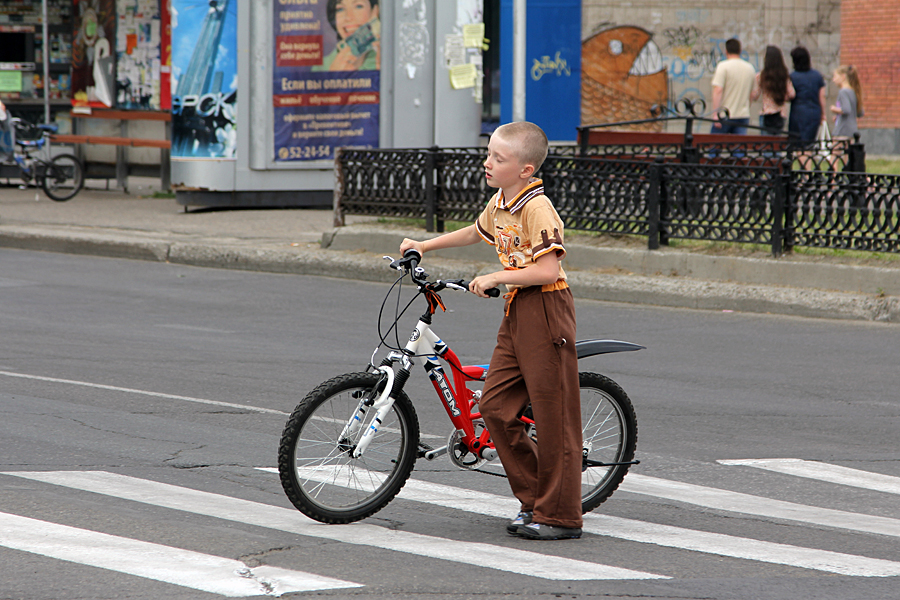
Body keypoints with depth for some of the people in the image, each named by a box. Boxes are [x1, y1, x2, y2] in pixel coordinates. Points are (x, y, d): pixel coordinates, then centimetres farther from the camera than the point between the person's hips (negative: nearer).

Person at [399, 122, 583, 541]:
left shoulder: (537, 208, -17)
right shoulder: (499, 203, 11)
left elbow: (548, 270, -24)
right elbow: (475, 233, 34)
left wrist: (494, 278, -19)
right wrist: (425, 245, 34)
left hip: (546, 310, -9)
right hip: (516, 313, 9)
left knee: (553, 415, -4)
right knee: (495, 405, 6)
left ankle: (560, 516, 3)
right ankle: (533, 498, 17)